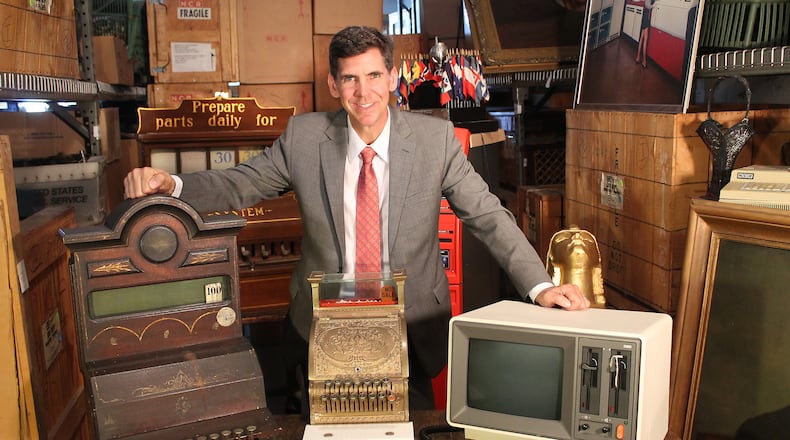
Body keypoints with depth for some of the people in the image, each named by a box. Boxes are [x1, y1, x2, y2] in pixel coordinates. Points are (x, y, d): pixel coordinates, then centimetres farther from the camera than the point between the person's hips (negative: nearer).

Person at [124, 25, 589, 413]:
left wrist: (540, 285, -20)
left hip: (411, 324, -1)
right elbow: (238, 184, -2)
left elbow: (489, 216, -10)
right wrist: (169, 183, -20)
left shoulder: (435, 138, -11)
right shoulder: (304, 137, -8)